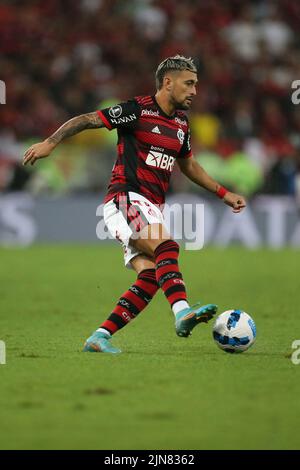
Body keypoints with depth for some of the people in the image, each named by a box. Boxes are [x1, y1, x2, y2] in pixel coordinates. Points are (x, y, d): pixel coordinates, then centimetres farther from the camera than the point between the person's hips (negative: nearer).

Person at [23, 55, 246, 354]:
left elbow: (189, 166, 32)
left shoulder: (180, 124, 16)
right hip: (125, 198, -8)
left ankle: (99, 337, -8)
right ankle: (182, 312, -46)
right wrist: (50, 142, -16)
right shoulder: (138, 110, -7)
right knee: (166, 247, -30)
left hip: (150, 211, 8)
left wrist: (224, 194, 29)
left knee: (150, 277, -9)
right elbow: (86, 120, -5)